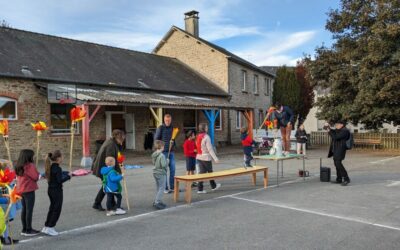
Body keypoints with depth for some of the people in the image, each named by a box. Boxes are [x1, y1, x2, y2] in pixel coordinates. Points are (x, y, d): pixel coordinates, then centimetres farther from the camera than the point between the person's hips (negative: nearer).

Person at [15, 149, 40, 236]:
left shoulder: (18, 166, 9)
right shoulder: (30, 165, -16)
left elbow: (17, 177, 12)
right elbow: (36, 177, -16)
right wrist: (38, 174, 5)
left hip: (21, 190, 8)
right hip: (29, 190, -8)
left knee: (24, 209, 14)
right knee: (29, 210, -1)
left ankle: (24, 229, 21)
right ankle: (29, 230, 4)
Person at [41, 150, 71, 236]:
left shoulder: (50, 167, 6)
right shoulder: (57, 168, -20)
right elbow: (60, 180, -23)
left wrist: (67, 173, 12)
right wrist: (68, 176, -12)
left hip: (50, 190, 9)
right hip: (57, 190, -9)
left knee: (52, 208, 19)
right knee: (57, 210, 3)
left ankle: (46, 227, 25)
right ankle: (50, 228, 6)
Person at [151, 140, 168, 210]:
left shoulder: (153, 155, 5)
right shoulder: (162, 155, -21)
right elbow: (163, 165, -24)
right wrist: (166, 162, -6)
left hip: (155, 173, 9)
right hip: (161, 173, -9)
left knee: (158, 188, 18)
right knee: (161, 188, -2)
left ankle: (156, 201, 24)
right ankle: (157, 203, -5)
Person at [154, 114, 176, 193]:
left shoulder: (173, 128, 10)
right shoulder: (160, 128, -4)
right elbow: (156, 139, -4)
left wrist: (173, 142, -2)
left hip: (171, 151, 5)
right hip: (163, 152, -4)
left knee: (172, 170, 6)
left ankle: (172, 187, 16)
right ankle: (165, 188, 8)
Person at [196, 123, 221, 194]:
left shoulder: (198, 137, 6)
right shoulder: (206, 137, -16)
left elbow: (198, 147, 10)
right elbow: (210, 149, -18)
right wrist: (215, 158, -17)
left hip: (199, 157, 6)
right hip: (206, 157, -6)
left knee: (202, 172, 9)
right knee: (210, 172, 11)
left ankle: (200, 189, 7)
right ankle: (213, 186, 28)